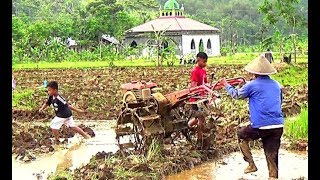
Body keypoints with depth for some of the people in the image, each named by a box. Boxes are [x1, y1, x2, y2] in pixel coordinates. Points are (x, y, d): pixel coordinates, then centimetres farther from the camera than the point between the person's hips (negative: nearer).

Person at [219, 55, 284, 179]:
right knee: (272, 155, 11)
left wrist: (226, 85, 28)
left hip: (260, 126, -4)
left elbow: (236, 95, 11)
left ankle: (251, 165, 18)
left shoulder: (252, 85, -5)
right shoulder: (277, 85, 11)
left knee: (241, 136, 23)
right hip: (278, 126, 4)